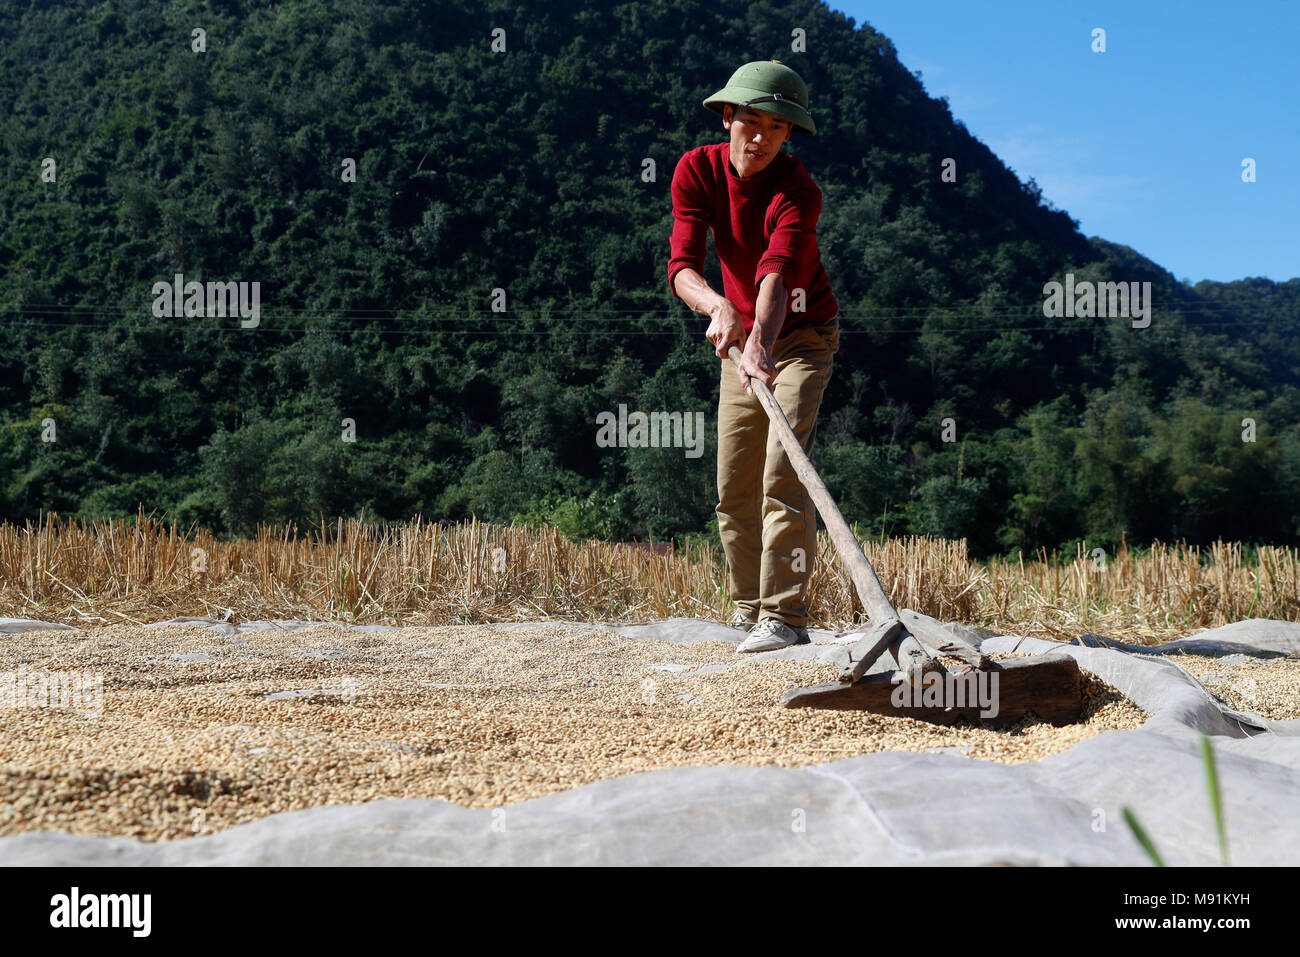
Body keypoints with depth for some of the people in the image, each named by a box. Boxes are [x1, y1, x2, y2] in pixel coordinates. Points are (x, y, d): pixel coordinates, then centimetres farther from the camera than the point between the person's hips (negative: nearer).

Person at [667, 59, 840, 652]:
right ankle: (748, 612, 17)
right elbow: (681, 265, -23)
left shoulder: (798, 190, -24)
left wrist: (760, 343, -58)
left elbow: (777, 272, -41)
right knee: (733, 488, 5)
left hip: (802, 335, -5)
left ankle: (785, 616, -15)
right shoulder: (696, 171, -12)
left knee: (782, 474, -18)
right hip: (741, 338, 5)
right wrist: (718, 306, -45)